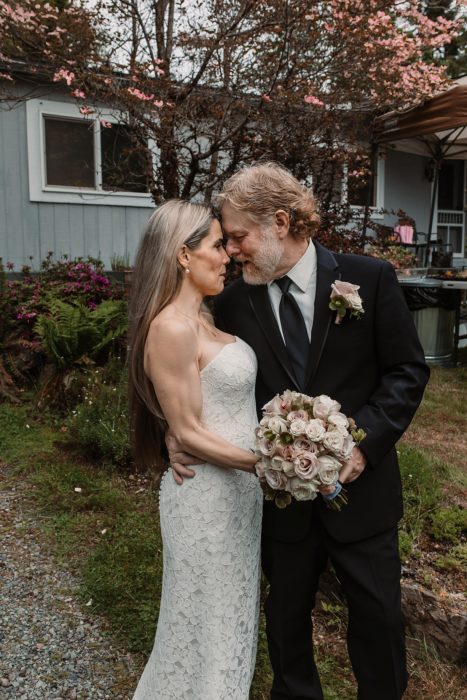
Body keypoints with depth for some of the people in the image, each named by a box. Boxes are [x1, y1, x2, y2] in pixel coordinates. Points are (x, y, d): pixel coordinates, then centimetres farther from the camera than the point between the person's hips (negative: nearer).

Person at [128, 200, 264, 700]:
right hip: (206, 494, -9)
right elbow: (188, 434, -20)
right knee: (207, 617, 13)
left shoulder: (202, 320, 7)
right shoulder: (172, 328, -21)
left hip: (236, 488, 9)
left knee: (231, 611, 25)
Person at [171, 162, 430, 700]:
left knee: (378, 613, 16)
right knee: (287, 608, 21)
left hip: (359, 484, -1)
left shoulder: (369, 279, -10)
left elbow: (408, 371, -7)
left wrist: (364, 440, -19)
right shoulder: (233, 302, -4)